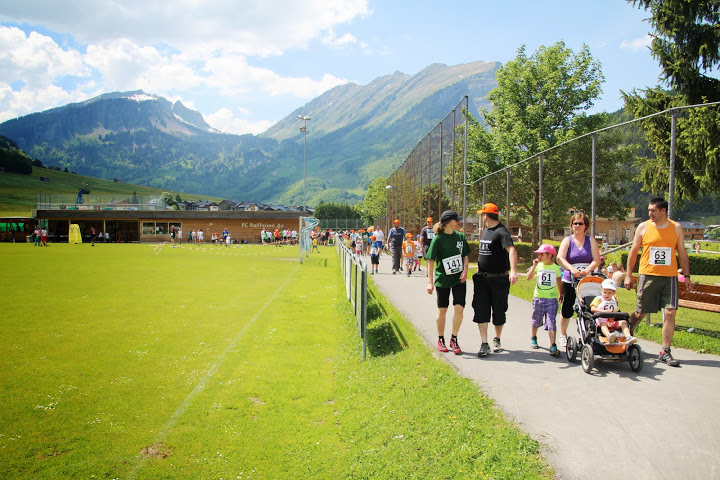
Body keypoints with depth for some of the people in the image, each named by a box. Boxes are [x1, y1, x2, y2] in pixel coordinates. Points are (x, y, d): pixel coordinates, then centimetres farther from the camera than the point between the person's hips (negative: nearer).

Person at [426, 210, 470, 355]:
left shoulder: (460, 236, 4)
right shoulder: (438, 239, -9)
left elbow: (466, 256, 12)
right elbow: (431, 260, -9)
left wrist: (465, 271, -3)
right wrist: (430, 282, -14)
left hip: (459, 279, 3)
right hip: (443, 279, -3)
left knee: (459, 308, -8)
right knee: (442, 310, 7)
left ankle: (454, 339, 9)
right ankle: (441, 340, 24)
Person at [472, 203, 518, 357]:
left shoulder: (501, 232, -14)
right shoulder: (485, 231, 13)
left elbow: (511, 250, -29)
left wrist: (513, 271, -44)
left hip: (499, 279, -6)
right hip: (482, 279, 7)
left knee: (499, 312, 8)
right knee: (481, 311, -3)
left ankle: (497, 340, 27)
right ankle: (484, 344, -1)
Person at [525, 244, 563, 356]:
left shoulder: (556, 268, 3)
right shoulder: (538, 266, 0)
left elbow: (559, 282, 16)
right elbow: (528, 277, -12)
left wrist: (560, 294, 23)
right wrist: (534, 265, -18)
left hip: (552, 299, -1)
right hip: (538, 298, 1)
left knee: (551, 322, -8)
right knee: (536, 321, 13)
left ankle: (553, 346, -8)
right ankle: (533, 338, 38)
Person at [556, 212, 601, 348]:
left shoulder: (591, 240, 9)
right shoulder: (567, 240, 3)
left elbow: (597, 259, -1)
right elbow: (560, 258, -12)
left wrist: (588, 269, -21)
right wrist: (572, 268, -29)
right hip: (570, 281, -1)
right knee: (567, 310, 4)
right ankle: (563, 334, 24)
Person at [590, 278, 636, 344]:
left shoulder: (614, 301, 20)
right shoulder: (598, 299, 7)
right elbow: (592, 309, -9)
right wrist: (604, 311, -22)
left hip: (612, 322, 5)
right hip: (601, 320, -5)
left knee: (623, 322, -16)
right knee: (603, 323, -37)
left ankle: (628, 337, -35)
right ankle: (608, 336, -66)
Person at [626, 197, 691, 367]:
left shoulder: (676, 228, 6)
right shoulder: (643, 227, 3)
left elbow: (682, 253, 12)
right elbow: (633, 252, 8)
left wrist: (687, 276, 7)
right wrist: (628, 275, 4)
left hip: (670, 277, 1)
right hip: (648, 275, -1)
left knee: (670, 313, -6)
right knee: (640, 312, 3)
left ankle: (665, 352, 1)